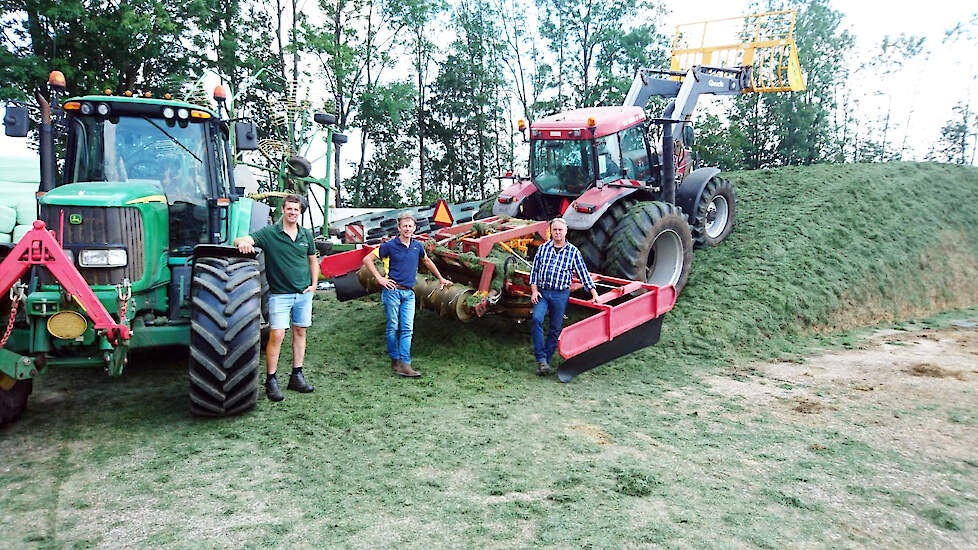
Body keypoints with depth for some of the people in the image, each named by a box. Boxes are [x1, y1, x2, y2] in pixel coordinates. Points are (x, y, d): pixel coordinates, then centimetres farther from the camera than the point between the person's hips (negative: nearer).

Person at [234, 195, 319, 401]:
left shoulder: (306, 235, 7)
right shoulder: (269, 233, -6)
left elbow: (313, 260, 18)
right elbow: (239, 240, -15)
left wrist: (314, 283, 7)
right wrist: (243, 243, -40)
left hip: (303, 293, 4)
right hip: (279, 294, -4)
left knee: (300, 332, 10)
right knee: (277, 335, -9)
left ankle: (297, 376, 20)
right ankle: (271, 380, 2)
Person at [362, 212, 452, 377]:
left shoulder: (417, 246, 10)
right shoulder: (390, 245, -4)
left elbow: (427, 261, 30)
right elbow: (367, 260, -1)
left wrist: (441, 279, 35)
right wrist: (380, 279, -7)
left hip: (409, 293, 4)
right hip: (393, 291, -4)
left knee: (407, 329, -3)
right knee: (393, 327, 3)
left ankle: (405, 364, -5)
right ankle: (395, 360, 16)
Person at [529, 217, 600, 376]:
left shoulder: (573, 251, 3)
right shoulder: (543, 248, 6)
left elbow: (583, 273, 5)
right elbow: (534, 270, 9)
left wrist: (594, 293, 1)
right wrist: (534, 290, -2)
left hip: (561, 294, 0)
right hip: (542, 292, 0)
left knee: (555, 329, 3)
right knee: (536, 319, -21)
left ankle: (545, 361, 13)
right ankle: (540, 358, -14)